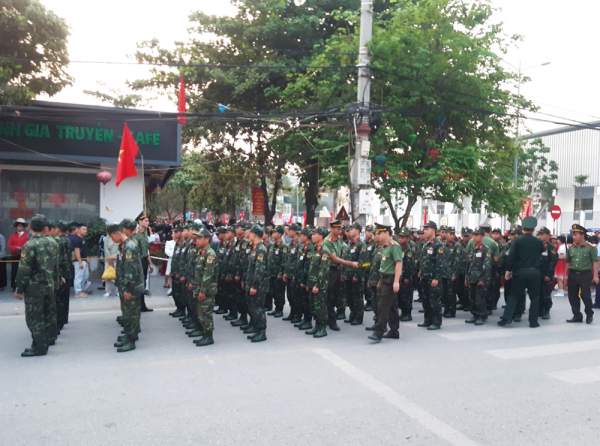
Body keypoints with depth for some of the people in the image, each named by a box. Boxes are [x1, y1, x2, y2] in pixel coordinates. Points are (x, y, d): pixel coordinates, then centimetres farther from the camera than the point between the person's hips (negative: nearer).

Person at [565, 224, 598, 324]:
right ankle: (577, 316, 19)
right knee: (572, 296, 7)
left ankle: (589, 314, 21)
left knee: (585, 295, -3)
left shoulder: (590, 247, -7)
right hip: (573, 275, 5)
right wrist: (566, 275, 12)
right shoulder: (571, 248, 7)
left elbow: (595, 262, -7)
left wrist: (595, 276, -13)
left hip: (585, 275, -5)